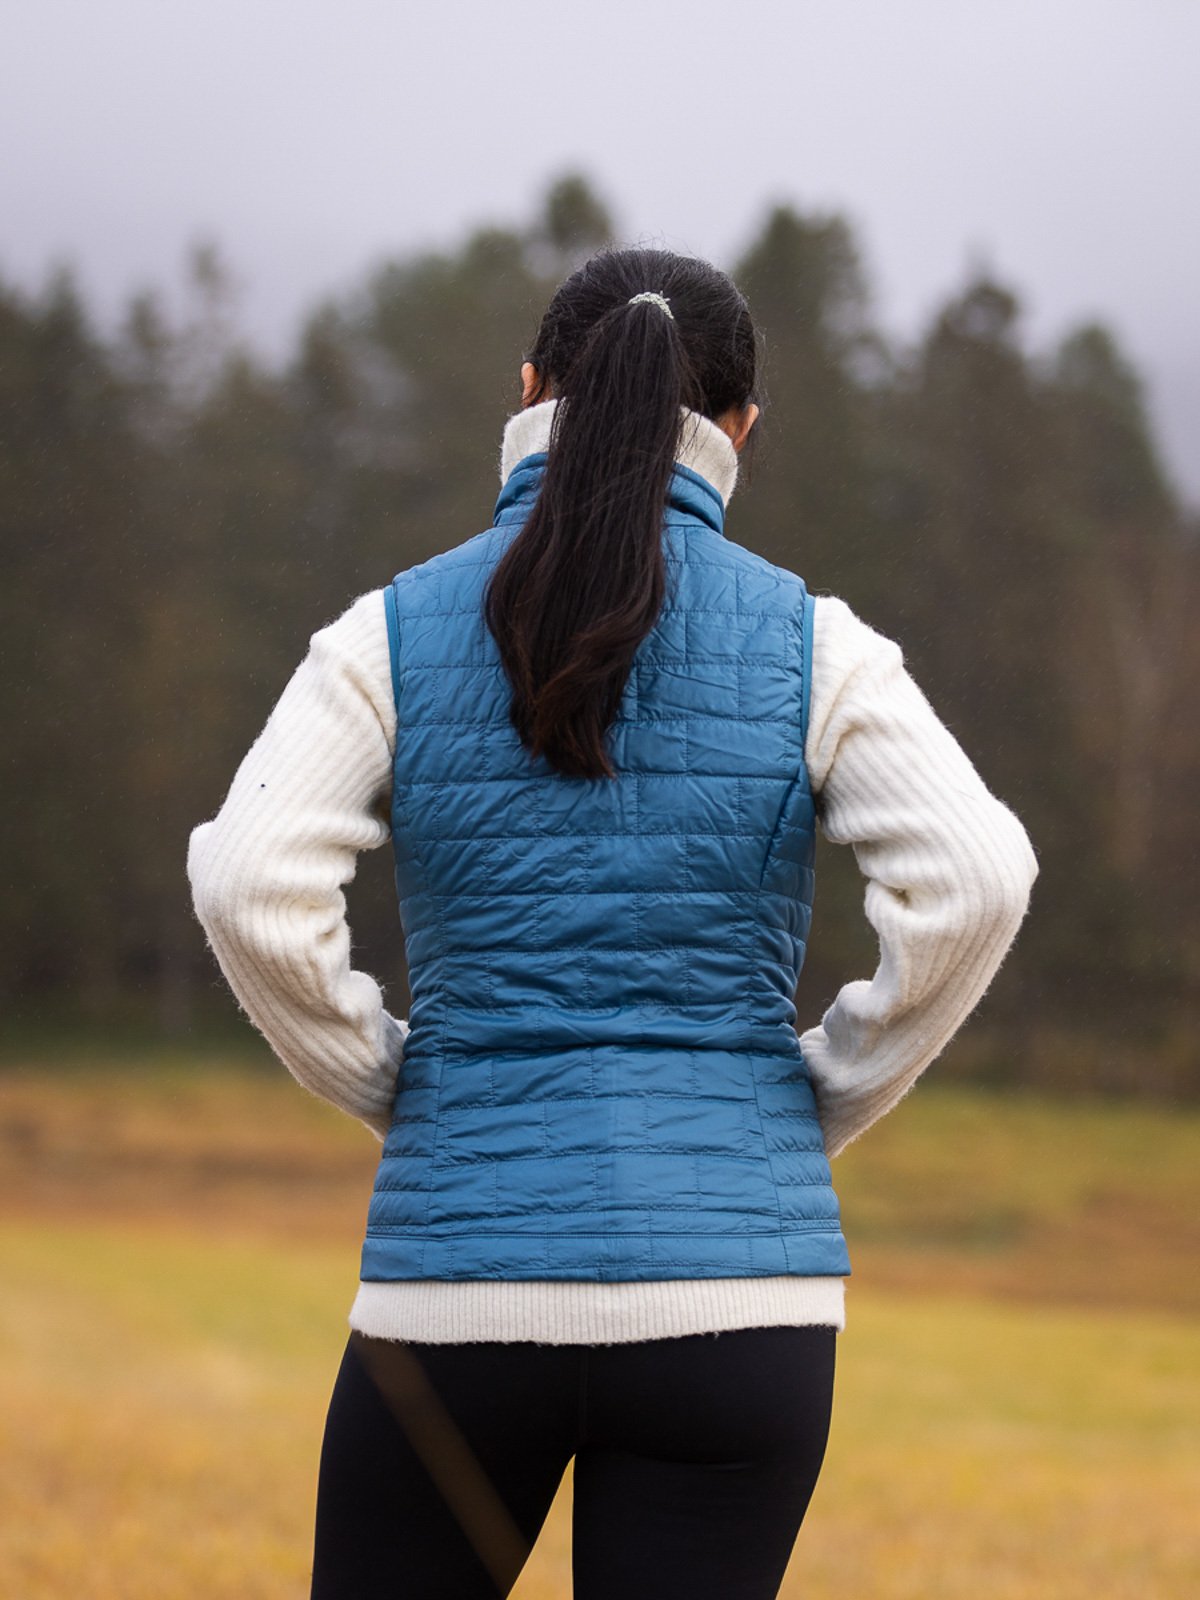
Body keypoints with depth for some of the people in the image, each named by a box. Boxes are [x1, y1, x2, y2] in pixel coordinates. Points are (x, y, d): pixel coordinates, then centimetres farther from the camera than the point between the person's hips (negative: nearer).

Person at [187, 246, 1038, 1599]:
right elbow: (973, 881, -11)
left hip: (461, 1282, 0)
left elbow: (250, 886, -12)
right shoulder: (810, 644, 1)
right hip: (735, 1283, 0)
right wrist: (824, 1104, 2)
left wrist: (388, 1091, 3)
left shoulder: (395, 634, 1)